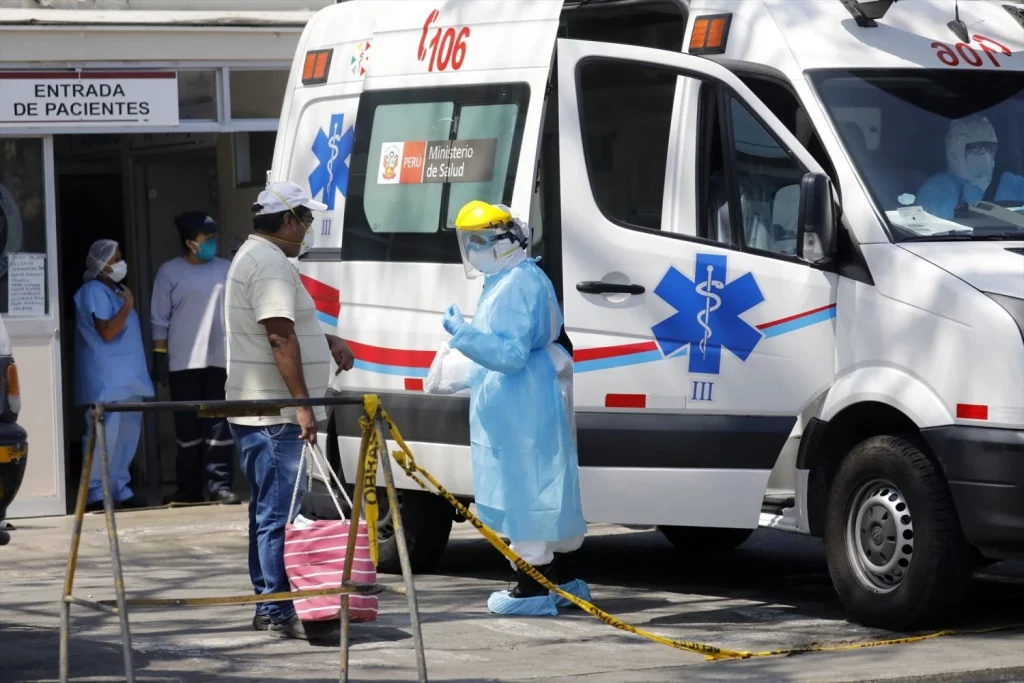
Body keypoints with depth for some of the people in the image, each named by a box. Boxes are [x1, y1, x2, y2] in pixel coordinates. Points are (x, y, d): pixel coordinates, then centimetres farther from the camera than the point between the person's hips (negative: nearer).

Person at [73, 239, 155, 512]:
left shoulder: (113, 292, 19)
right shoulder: (94, 292, -11)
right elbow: (107, 331, -21)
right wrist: (128, 304, -15)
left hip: (126, 379, 10)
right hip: (106, 381, -10)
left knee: (128, 434, 9)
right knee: (104, 436, -11)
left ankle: (120, 489, 15)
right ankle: (95, 493, -8)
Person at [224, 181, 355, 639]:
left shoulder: (253, 257, 20)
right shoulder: (272, 264, -16)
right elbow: (280, 337, -24)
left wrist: (326, 341, 21)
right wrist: (302, 401, -25)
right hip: (275, 414, -11)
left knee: (268, 509, 15)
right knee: (280, 512, -10)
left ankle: (268, 605, 21)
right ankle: (279, 612, -11)